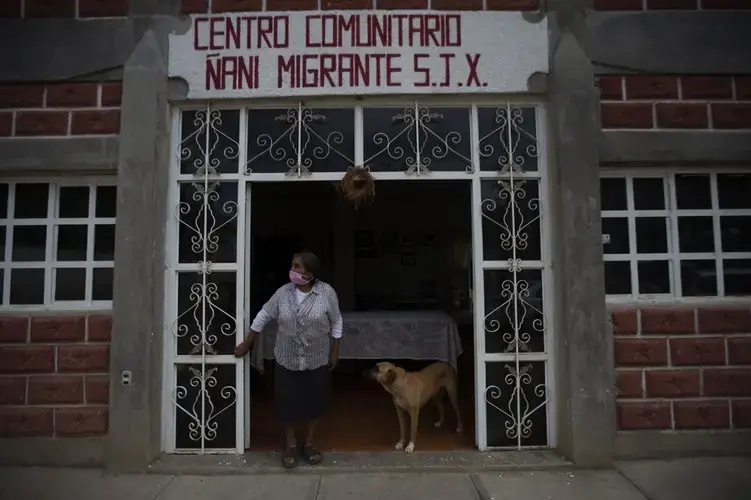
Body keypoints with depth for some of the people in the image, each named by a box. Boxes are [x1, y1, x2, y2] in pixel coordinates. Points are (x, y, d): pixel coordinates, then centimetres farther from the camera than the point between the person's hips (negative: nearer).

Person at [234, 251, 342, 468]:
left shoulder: (327, 292, -14)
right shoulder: (283, 292, -8)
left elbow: (336, 322, -3)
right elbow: (264, 316, 2)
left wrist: (335, 351, -3)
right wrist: (246, 343, 7)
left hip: (317, 360, -1)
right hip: (287, 360, 1)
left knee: (315, 401, 10)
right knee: (288, 402, 9)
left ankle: (309, 443, 31)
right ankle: (291, 444, 29)